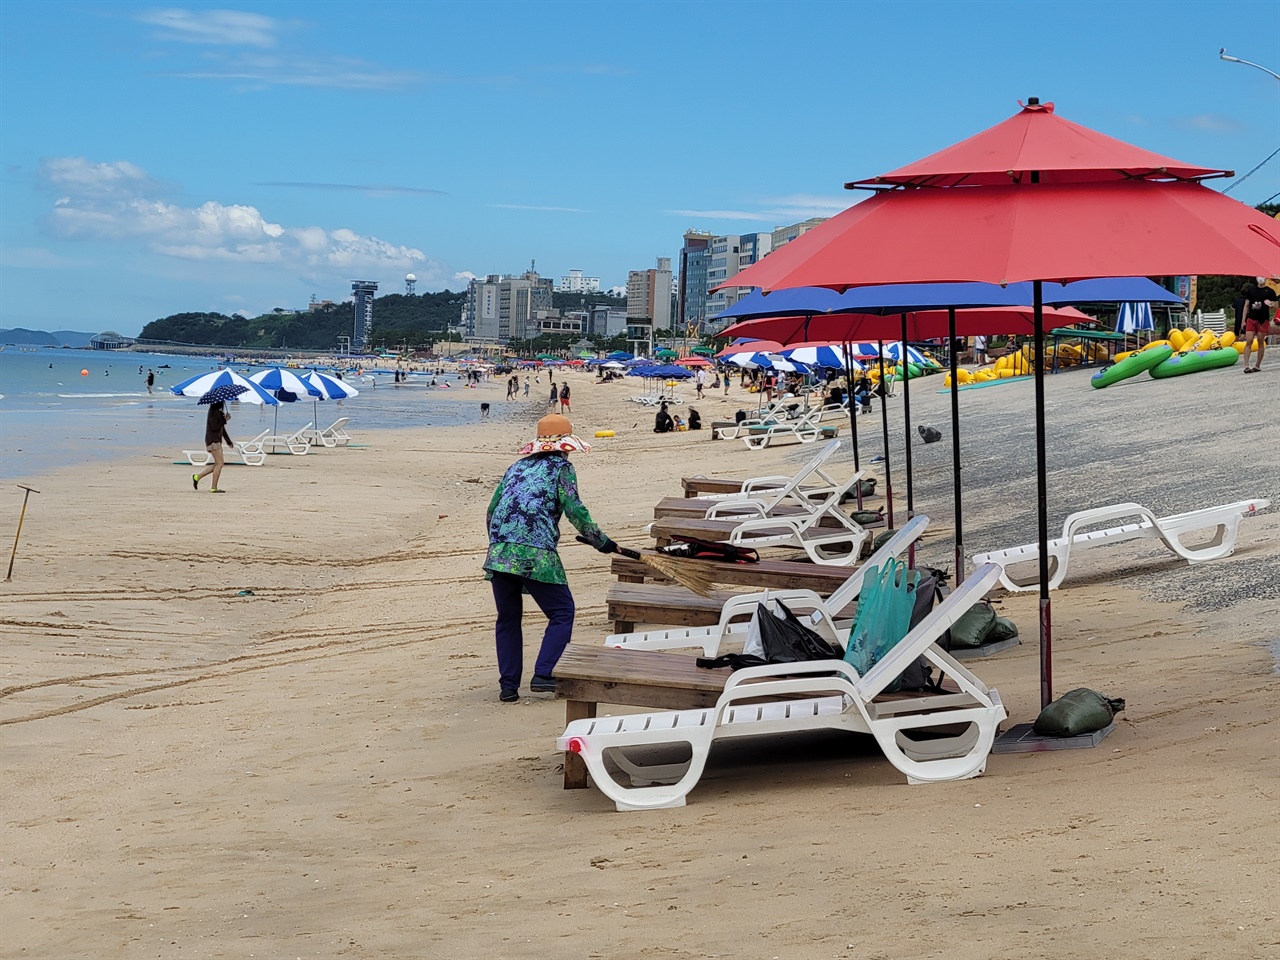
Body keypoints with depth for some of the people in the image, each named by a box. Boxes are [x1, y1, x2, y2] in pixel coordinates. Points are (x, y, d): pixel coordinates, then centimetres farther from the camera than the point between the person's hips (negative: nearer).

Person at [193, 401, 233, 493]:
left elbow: (222, 428, 24)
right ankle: (214, 488, -5)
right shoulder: (213, 412, -13)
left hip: (217, 440, 10)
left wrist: (228, 441, 25)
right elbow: (214, 427, -22)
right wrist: (225, 419, -16)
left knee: (217, 464, 12)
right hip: (213, 441, -10)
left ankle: (197, 477, 18)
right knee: (219, 463, -9)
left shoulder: (218, 412, 17)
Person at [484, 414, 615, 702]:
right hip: (537, 554, -5)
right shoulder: (561, 467, 9)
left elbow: (491, 512, 22)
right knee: (562, 613, 9)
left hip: (498, 553, 5)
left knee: (508, 618, 17)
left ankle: (508, 685, 13)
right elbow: (574, 510, -1)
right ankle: (542, 675, -3)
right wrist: (601, 542, 9)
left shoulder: (516, 467, 24)